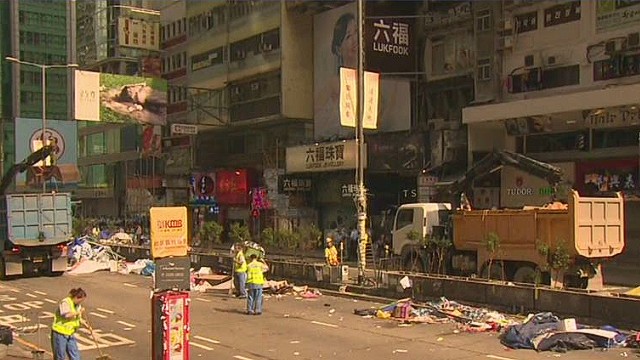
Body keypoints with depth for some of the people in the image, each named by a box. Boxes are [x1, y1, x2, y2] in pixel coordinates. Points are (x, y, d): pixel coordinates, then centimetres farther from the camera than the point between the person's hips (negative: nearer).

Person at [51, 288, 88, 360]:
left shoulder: (78, 305, 9)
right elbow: (67, 315, -31)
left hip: (70, 334, 7)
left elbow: (78, 319, 18)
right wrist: (79, 312, -19)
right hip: (59, 333, -7)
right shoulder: (65, 302, -16)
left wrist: (86, 325, 5)